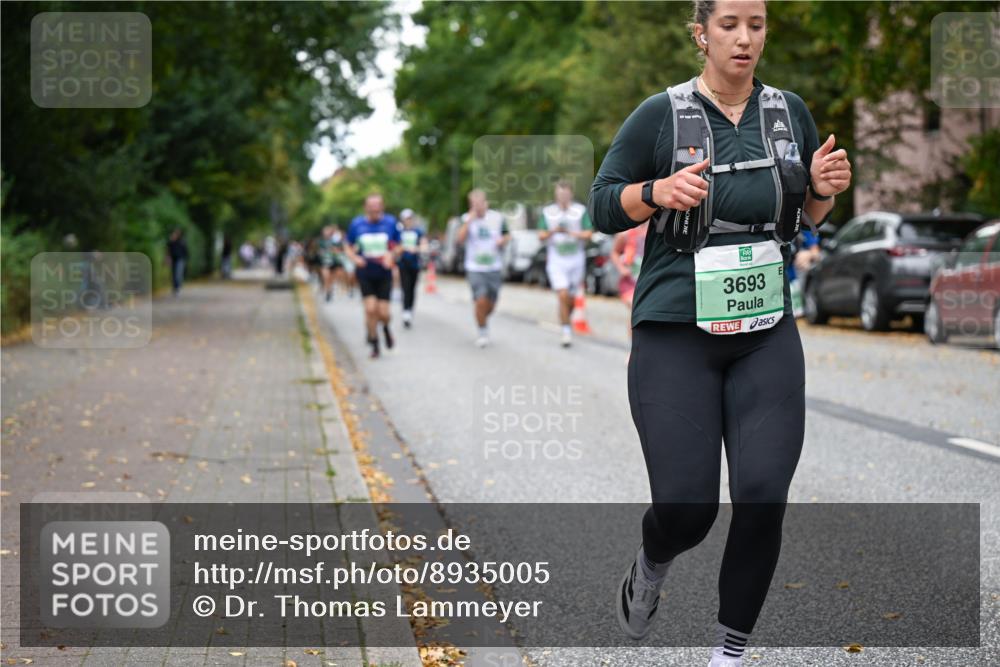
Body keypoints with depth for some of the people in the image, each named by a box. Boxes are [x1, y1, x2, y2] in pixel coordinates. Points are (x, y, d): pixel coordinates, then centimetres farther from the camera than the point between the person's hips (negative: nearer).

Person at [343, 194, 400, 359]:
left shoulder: (390, 223, -2)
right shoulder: (356, 224, -2)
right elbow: (348, 246, 10)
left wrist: (391, 254, -13)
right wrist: (354, 258, -10)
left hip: (384, 274, 0)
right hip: (365, 274, 0)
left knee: (383, 313, -4)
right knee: (370, 309, -11)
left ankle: (385, 328, 33)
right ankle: (374, 344, 8)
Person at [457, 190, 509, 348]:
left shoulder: (497, 217, 3)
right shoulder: (466, 219, -4)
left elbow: (507, 235, 16)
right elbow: (460, 238, -19)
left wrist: (503, 240, -7)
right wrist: (470, 219, -24)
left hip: (494, 268, 3)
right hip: (475, 268, -3)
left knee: (491, 304, 8)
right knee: (481, 301, -15)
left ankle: (483, 320, 40)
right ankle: (482, 331, 4)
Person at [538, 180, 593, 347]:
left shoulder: (581, 211, -1)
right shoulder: (547, 212, 2)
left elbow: (588, 234, -6)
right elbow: (541, 236, 1)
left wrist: (569, 232, -20)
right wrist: (552, 232, -20)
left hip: (576, 259, 1)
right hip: (556, 260, -1)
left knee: (571, 299, 10)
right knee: (563, 296, -14)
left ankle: (566, 319, 38)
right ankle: (566, 332, -9)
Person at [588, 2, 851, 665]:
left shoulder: (789, 111, 6)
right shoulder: (661, 115, -5)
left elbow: (812, 212, 18)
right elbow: (603, 208, 0)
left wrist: (824, 188, -5)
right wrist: (657, 192, -20)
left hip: (767, 334, 3)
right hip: (675, 336, -3)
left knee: (764, 496, -8)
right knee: (685, 508, -8)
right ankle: (652, 565, 31)